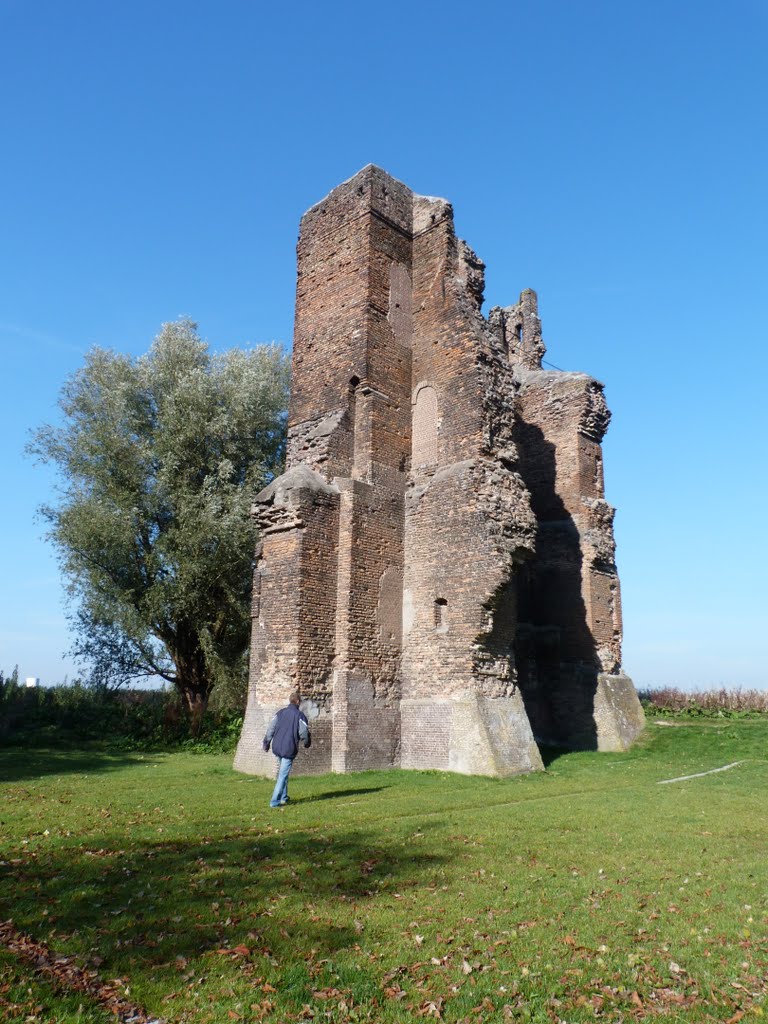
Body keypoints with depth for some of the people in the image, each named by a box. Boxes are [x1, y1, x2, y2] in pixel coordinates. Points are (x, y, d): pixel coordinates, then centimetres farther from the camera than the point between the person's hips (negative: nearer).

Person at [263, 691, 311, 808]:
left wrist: (266, 743, 13)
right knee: (283, 775, -2)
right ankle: (275, 801, -4)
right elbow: (304, 733, -7)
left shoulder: (280, 713, 6)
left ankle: (283, 797, 29)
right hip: (289, 749, -6)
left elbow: (270, 729, 5)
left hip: (277, 748, 6)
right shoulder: (299, 715, -8)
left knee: (282, 772, 22)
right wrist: (307, 743, 13)